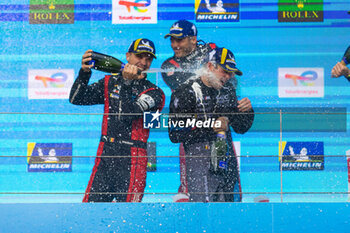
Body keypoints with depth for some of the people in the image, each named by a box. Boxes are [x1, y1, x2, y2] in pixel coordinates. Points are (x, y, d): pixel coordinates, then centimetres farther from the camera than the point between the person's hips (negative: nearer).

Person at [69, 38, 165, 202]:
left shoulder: (153, 92, 1)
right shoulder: (110, 82, 14)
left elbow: (128, 115, -14)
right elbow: (76, 99, 7)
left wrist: (127, 83, -21)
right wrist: (84, 72, -8)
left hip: (132, 159, -3)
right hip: (104, 156, 3)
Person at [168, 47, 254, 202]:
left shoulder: (228, 92, 14)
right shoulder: (186, 92, -7)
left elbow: (240, 128, 19)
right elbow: (175, 134, -12)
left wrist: (246, 111, -2)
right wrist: (210, 127, -16)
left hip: (228, 163, 6)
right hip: (200, 162, -6)